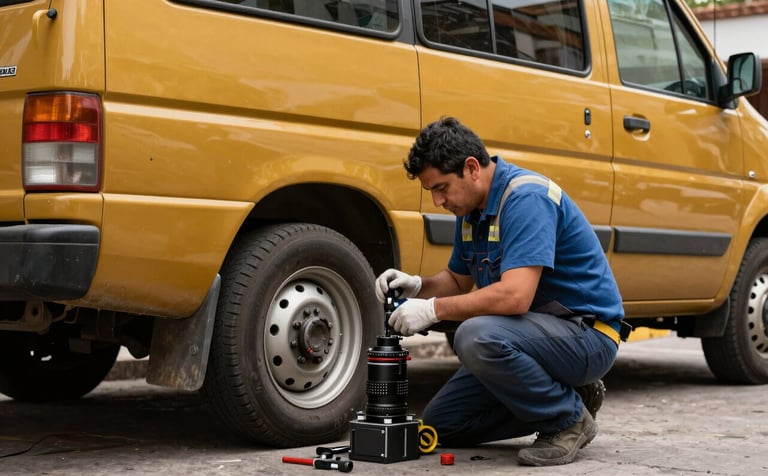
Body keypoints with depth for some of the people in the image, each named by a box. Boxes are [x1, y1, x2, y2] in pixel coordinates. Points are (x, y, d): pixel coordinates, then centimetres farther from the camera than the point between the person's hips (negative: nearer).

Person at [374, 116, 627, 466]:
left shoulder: (527, 197, -24)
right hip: (538, 332, 9)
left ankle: (568, 418, -13)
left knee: (478, 336, -35)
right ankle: (560, 395, 13)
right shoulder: (470, 208, 5)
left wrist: (433, 310, -26)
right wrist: (417, 286, -3)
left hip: (587, 333, -9)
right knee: (441, 422, 6)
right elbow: (458, 281, 18)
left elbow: (515, 296, -34)